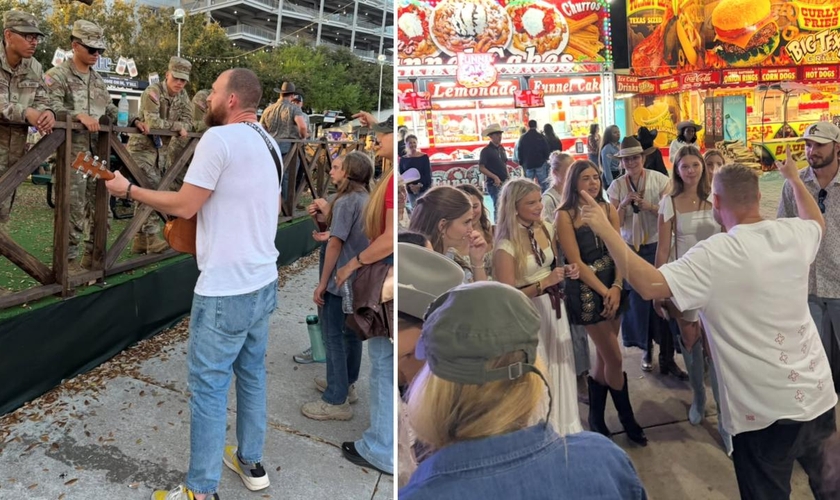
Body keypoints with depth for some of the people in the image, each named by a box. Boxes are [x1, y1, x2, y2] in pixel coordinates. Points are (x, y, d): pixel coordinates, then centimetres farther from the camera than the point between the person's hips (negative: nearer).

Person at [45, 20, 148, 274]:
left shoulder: (98, 79, 19)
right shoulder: (58, 75, -3)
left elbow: (111, 111, 23)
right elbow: (50, 106, -17)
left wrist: (134, 121, 7)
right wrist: (79, 115, -31)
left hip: (98, 151, 7)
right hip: (72, 151, -7)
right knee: (74, 208, -6)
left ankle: (93, 255, 22)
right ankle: (70, 259, 4)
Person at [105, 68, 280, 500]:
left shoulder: (219, 139, -16)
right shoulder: (268, 144, 12)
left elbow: (183, 206, -12)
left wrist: (128, 189, 1)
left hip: (226, 290, -9)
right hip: (263, 282, 9)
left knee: (208, 386, 2)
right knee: (252, 374, 19)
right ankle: (251, 463, 33)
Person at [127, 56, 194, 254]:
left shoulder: (182, 96, 4)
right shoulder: (152, 92, -16)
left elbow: (188, 124, -2)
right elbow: (153, 123, -27)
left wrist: (166, 126, -18)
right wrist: (177, 126, -16)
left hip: (162, 150, 7)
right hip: (142, 147, -7)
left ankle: (140, 239, 13)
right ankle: (152, 237, -14)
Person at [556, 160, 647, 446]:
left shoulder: (608, 209, 4)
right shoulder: (565, 215, -10)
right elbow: (576, 262, -12)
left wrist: (616, 287, -14)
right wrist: (603, 291, -15)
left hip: (613, 285, 5)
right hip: (586, 290, -5)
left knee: (603, 356, 12)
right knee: (614, 358, 0)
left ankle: (596, 418, 29)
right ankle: (628, 420, 21)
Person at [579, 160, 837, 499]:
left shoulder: (716, 254, -23)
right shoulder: (794, 234, -2)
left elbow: (648, 285, -31)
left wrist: (606, 231, -26)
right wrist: (794, 179, 38)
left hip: (766, 410, -6)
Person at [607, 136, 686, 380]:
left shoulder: (658, 179, -4)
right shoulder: (617, 186, 2)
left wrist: (650, 207, -19)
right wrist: (623, 204, -17)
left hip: (657, 247, -2)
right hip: (630, 248, 2)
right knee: (638, 300, 6)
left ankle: (667, 357, 6)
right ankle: (646, 349, 26)